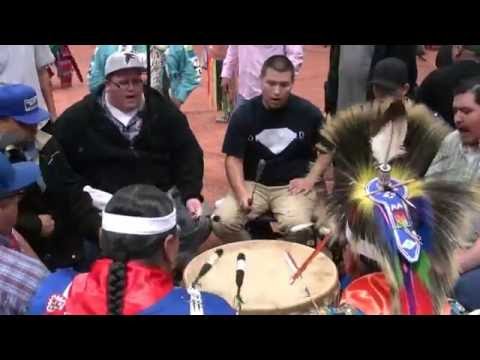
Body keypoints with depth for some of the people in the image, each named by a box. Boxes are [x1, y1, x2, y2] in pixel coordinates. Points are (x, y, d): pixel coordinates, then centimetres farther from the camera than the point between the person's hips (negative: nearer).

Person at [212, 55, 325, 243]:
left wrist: (312, 178, -2)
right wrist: (241, 192, -20)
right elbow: (234, 158, -3)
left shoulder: (308, 112, -3)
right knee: (221, 223, -23)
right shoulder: (243, 114, -3)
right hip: (253, 184, 1)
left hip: (292, 185, -1)